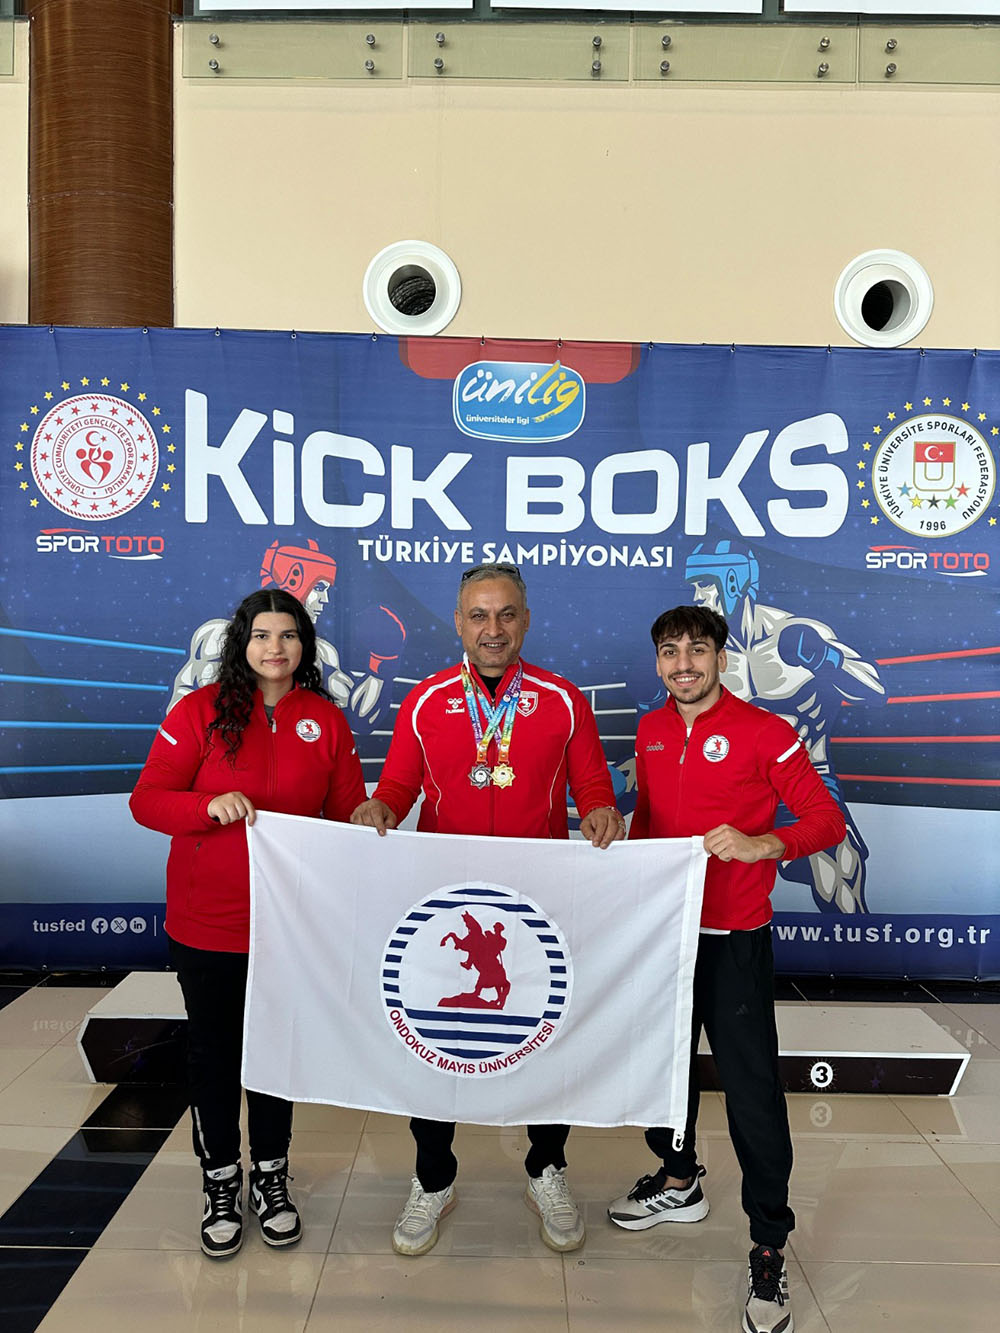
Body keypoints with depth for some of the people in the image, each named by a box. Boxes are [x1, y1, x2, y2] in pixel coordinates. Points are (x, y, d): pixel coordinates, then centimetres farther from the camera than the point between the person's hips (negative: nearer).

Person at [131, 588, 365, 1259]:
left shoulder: (327, 719, 0)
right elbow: (147, 800, -7)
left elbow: (348, 815, 4)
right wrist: (211, 806, -26)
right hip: (206, 923, -1)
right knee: (213, 1050, 13)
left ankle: (272, 1175, 37)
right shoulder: (200, 711, -6)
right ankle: (221, 1181, 35)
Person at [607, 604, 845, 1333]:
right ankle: (679, 1180, 45)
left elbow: (827, 818, -12)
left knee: (753, 1093, 0)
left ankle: (769, 1252, 18)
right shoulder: (651, 732, 6)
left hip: (733, 940, -5)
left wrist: (762, 844, -27)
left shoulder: (764, 731, -12)